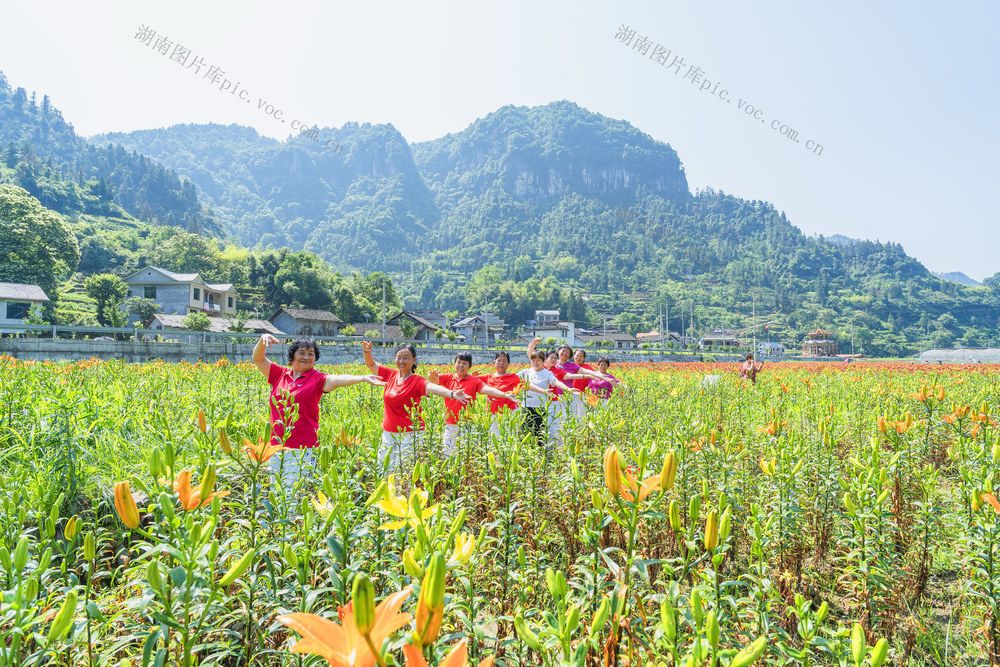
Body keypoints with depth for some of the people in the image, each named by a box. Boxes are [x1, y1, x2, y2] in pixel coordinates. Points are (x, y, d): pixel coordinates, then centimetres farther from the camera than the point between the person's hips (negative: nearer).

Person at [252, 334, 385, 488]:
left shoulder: (317, 379, -3)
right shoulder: (280, 374, 9)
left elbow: (337, 380, -20)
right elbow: (258, 359, 12)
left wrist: (363, 378, -38)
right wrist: (263, 339, -7)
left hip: (302, 448, -4)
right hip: (276, 444, 4)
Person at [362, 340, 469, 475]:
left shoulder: (416, 381, -12)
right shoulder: (391, 375, 5)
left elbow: (432, 388, -31)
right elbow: (371, 365, 15)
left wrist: (452, 394, -50)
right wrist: (367, 352, -6)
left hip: (409, 433, -6)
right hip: (388, 432, 6)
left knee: (403, 471, -6)